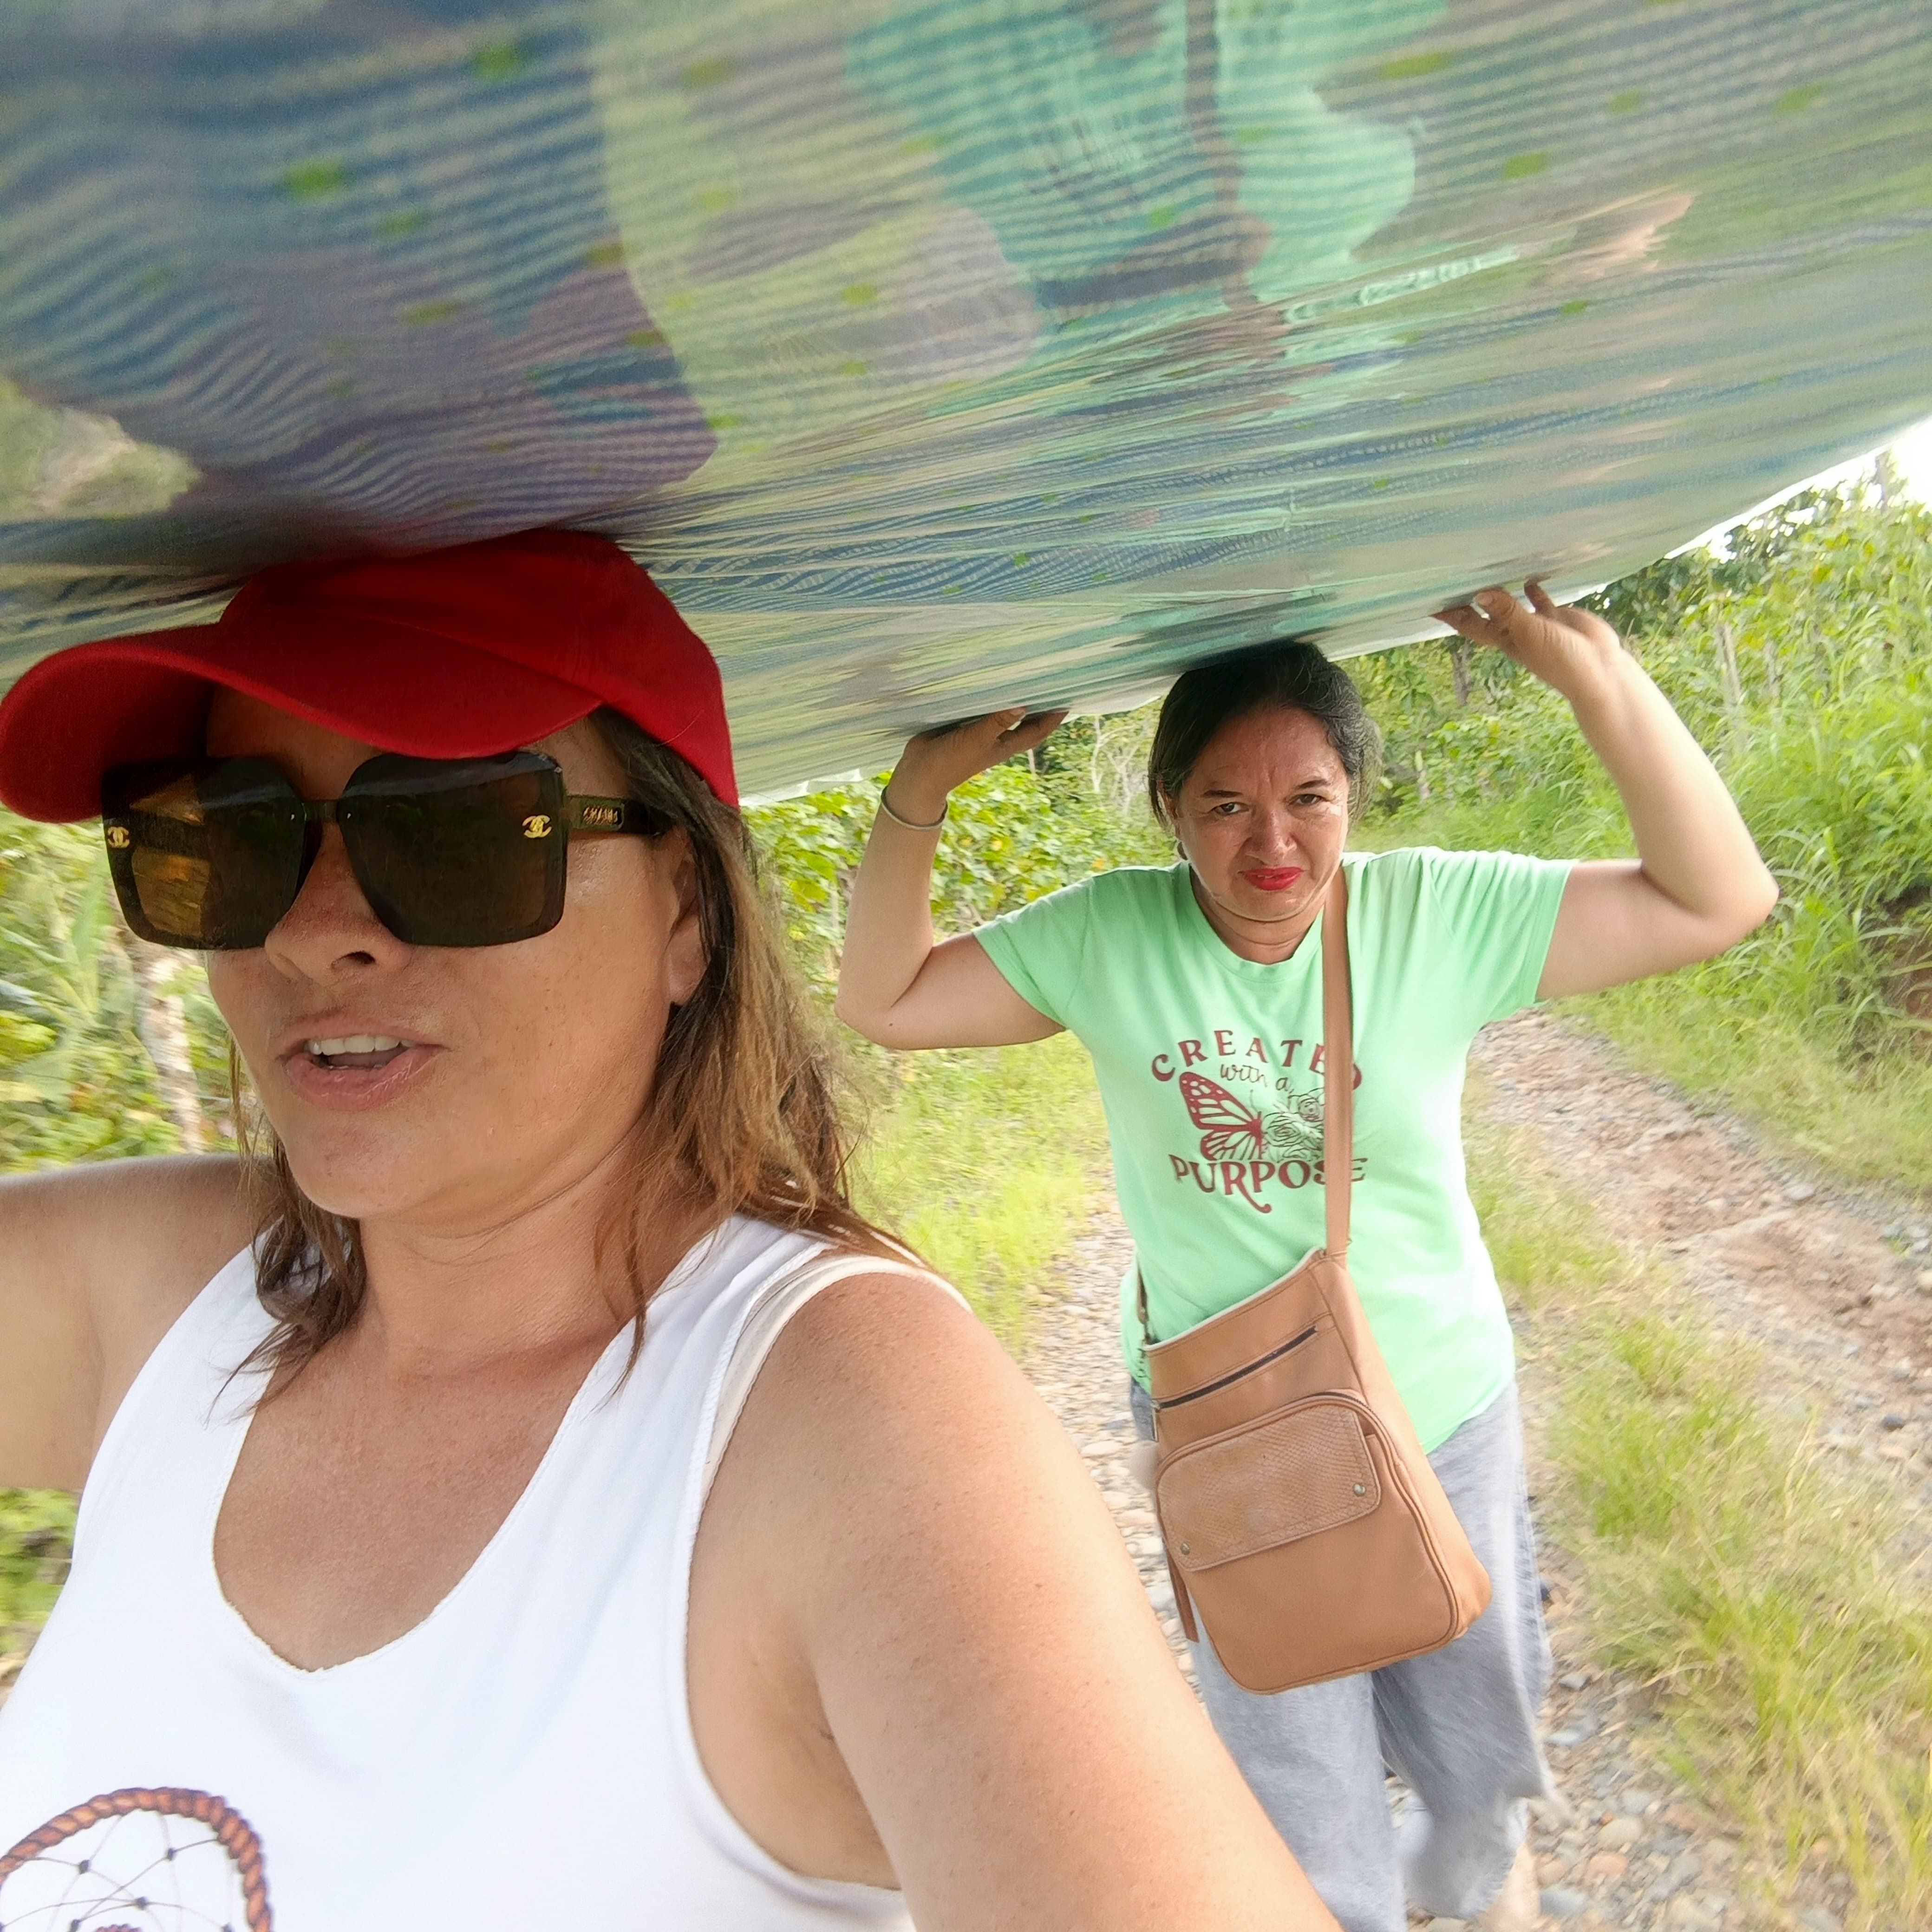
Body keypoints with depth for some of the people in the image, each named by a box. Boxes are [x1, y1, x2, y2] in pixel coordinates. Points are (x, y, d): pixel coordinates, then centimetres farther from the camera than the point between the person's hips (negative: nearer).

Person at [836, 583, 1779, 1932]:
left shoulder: (1440, 915, -15)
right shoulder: (1108, 936, -13)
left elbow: (1722, 900, -18)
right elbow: (885, 1001, -8)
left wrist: (1588, 665, -27)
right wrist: (920, 789, -20)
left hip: (1442, 1415, 1)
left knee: (1479, 1754, 29)